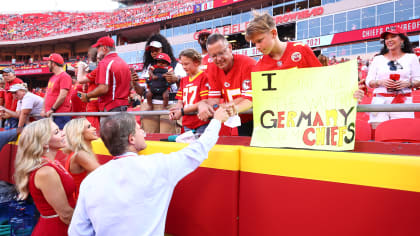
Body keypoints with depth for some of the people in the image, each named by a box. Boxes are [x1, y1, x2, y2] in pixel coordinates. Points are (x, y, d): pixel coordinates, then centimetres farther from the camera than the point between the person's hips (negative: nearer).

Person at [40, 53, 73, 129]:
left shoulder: (64, 76, -8)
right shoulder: (52, 77, 20)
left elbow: (63, 96, -16)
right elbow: (47, 94, 22)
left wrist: (52, 109, -13)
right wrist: (44, 109, 11)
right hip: (49, 114, 9)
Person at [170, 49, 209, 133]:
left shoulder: (204, 77, -6)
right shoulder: (183, 80, 15)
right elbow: (180, 101, 14)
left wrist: (182, 111, -15)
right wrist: (176, 109, -10)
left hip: (202, 124, -6)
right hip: (187, 124, 6)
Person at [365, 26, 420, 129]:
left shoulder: (411, 57, 15)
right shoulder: (378, 59, 16)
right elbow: (368, 82, 11)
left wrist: (407, 83, -9)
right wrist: (380, 82, -9)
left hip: (403, 102, 0)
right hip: (380, 102, 1)